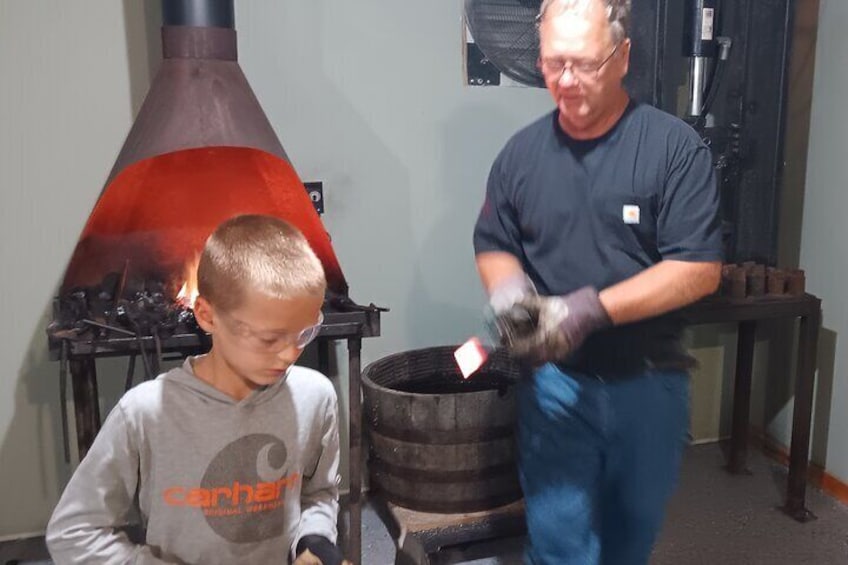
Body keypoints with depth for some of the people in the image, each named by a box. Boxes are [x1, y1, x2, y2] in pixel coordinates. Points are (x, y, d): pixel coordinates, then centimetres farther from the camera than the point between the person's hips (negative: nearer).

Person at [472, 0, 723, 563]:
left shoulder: (675, 146, -10)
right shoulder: (521, 152, 1)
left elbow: (700, 269, -15)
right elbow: (493, 247, 10)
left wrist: (591, 310, -24)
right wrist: (508, 288, -13)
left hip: (650, 383, -1)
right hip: (555, 382, 1)